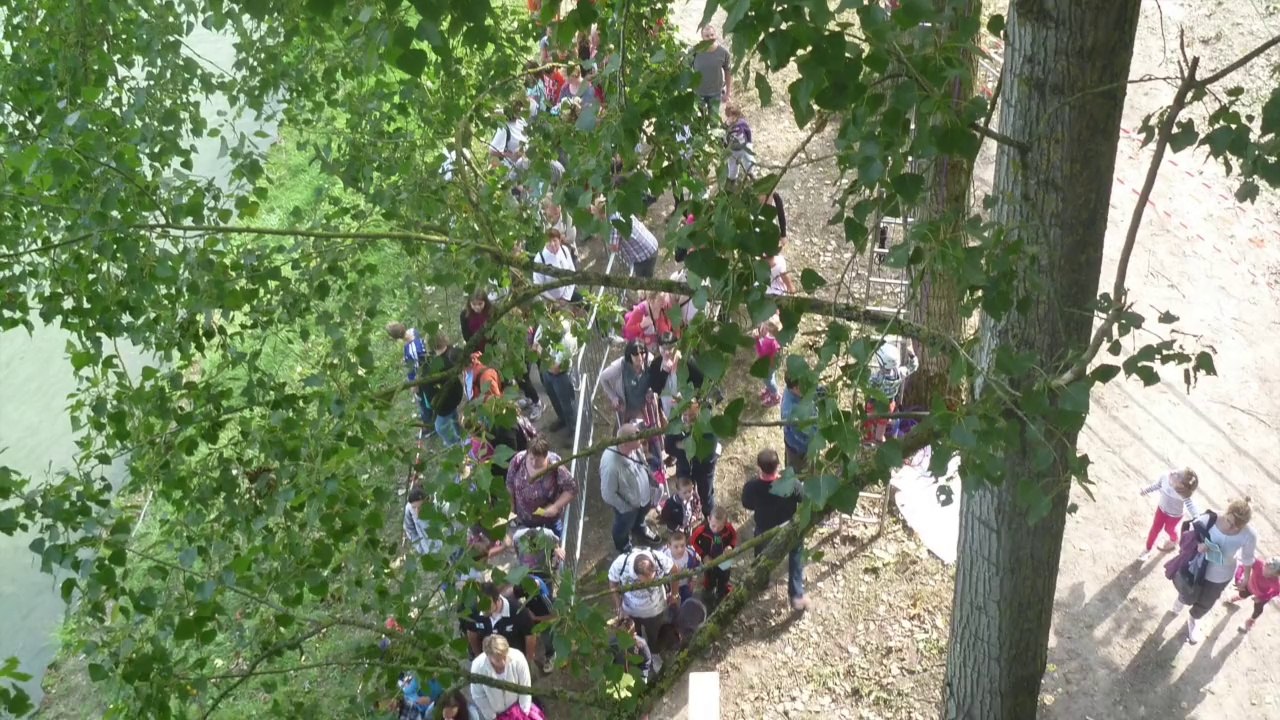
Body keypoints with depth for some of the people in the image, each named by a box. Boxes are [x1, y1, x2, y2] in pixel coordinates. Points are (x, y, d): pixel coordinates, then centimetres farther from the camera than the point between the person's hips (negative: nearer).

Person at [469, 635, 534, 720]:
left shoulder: (518, 658, -30)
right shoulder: (478, 666, -32)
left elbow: (525, 687, -15)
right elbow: (478, 696, -16)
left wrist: (524, 713, -9)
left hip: (514, 704, 1)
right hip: (491, 709, -1)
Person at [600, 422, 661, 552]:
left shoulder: (634, 448, -25)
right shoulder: (611, 465, -46)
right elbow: (608, 494, -31)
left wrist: (652, 485, 8)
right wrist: (626, 508, -18)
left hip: (643, 495, 5)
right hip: (627, 504, -5)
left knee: (641, 514, 37)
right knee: (624, 526, 28)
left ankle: (639, 527, 71)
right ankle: (623, 546, 60)